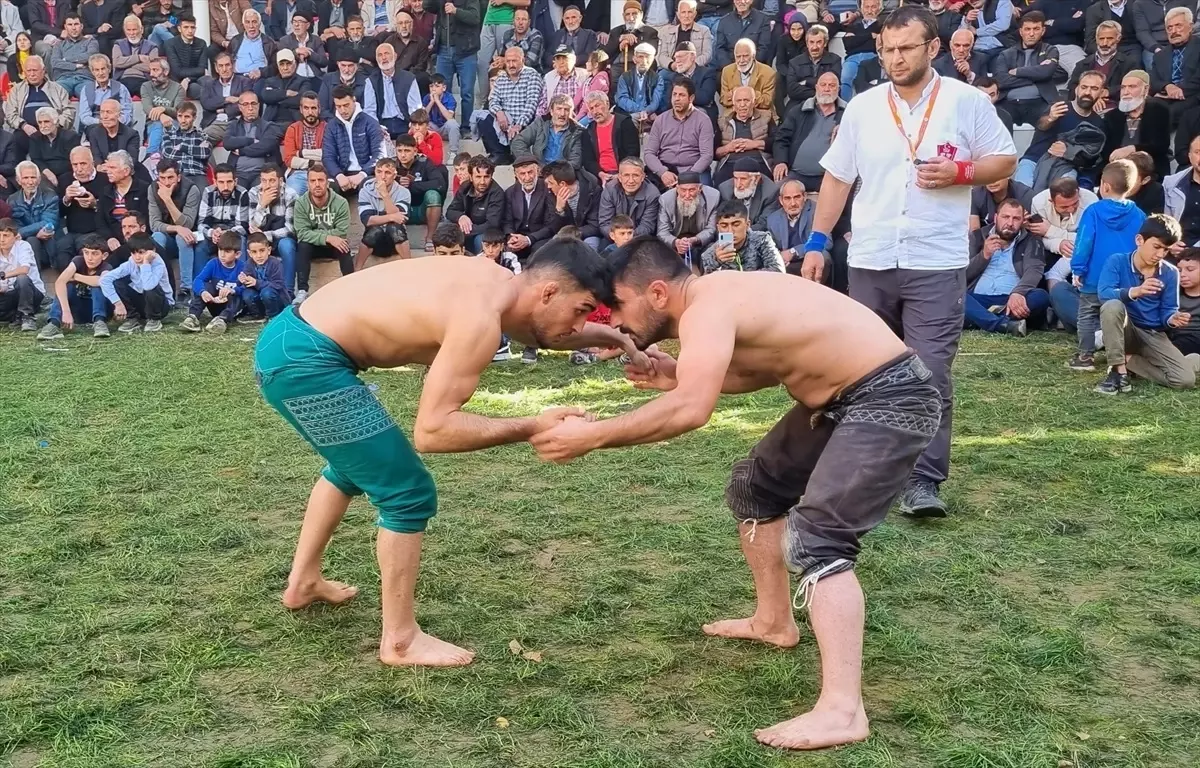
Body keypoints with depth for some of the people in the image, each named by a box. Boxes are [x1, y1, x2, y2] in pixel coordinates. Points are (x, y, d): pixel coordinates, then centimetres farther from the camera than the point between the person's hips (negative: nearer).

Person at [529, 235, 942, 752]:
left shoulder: (705, 307, -24)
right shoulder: (716, 296, 6)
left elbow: (691, 409, -40)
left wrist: (591, 436, -33)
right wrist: (676, 374, 7)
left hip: (890, 398, -11)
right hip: (842, 394, 11)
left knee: (816, 538, -21)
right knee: (756, 486, 21)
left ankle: (842, 710, -24)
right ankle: (774, 622, 35)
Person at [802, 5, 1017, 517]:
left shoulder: (968, 102, -1)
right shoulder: (862, 108, 6)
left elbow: (1005, 161, 5)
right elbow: (836, 177, 11)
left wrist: (959, 173, -14)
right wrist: (817, 243, 5)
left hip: (937, 264, -3)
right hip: (869, 262, 3)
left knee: (930, 375, -8)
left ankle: (924, 481, -4)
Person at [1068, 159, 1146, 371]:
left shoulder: (1093, 211, -11)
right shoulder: (1139, 216, -1)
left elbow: (1083, 242, -12)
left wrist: (1077, 269, -6)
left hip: (1095, 278, -3)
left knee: (1088, 316, 9)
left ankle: (1086, 356, 7)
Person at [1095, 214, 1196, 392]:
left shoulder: (1170, 273, -1)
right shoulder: (1117, 261, -10)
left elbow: (1167, 310, 1)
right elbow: (1104, 294, -26)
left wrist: (1172, 319, -24)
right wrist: (1134, 292, -44)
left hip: (1153, 335, 3)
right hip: (1123, 330, -3)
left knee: (1185, 380, -19)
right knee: (1112, 306, -37)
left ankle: (1126, 359, 0)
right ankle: (1118, 371, -27)